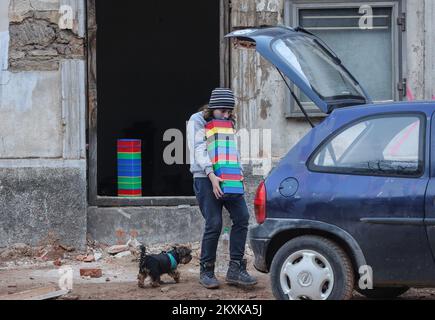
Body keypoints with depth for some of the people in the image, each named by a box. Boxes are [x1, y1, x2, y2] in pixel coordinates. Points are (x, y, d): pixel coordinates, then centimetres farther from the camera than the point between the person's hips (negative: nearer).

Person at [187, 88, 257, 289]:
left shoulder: (228, 123, 17)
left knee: (241, 217, -7)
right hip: (205, 178, -6)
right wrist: (212, 176, -24)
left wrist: (239, 173, 0)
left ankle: (236, 269, -4)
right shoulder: (197, 121, -2)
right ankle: (206, 272, 2)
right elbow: (199, 151, -13)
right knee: (214, 224, -11)